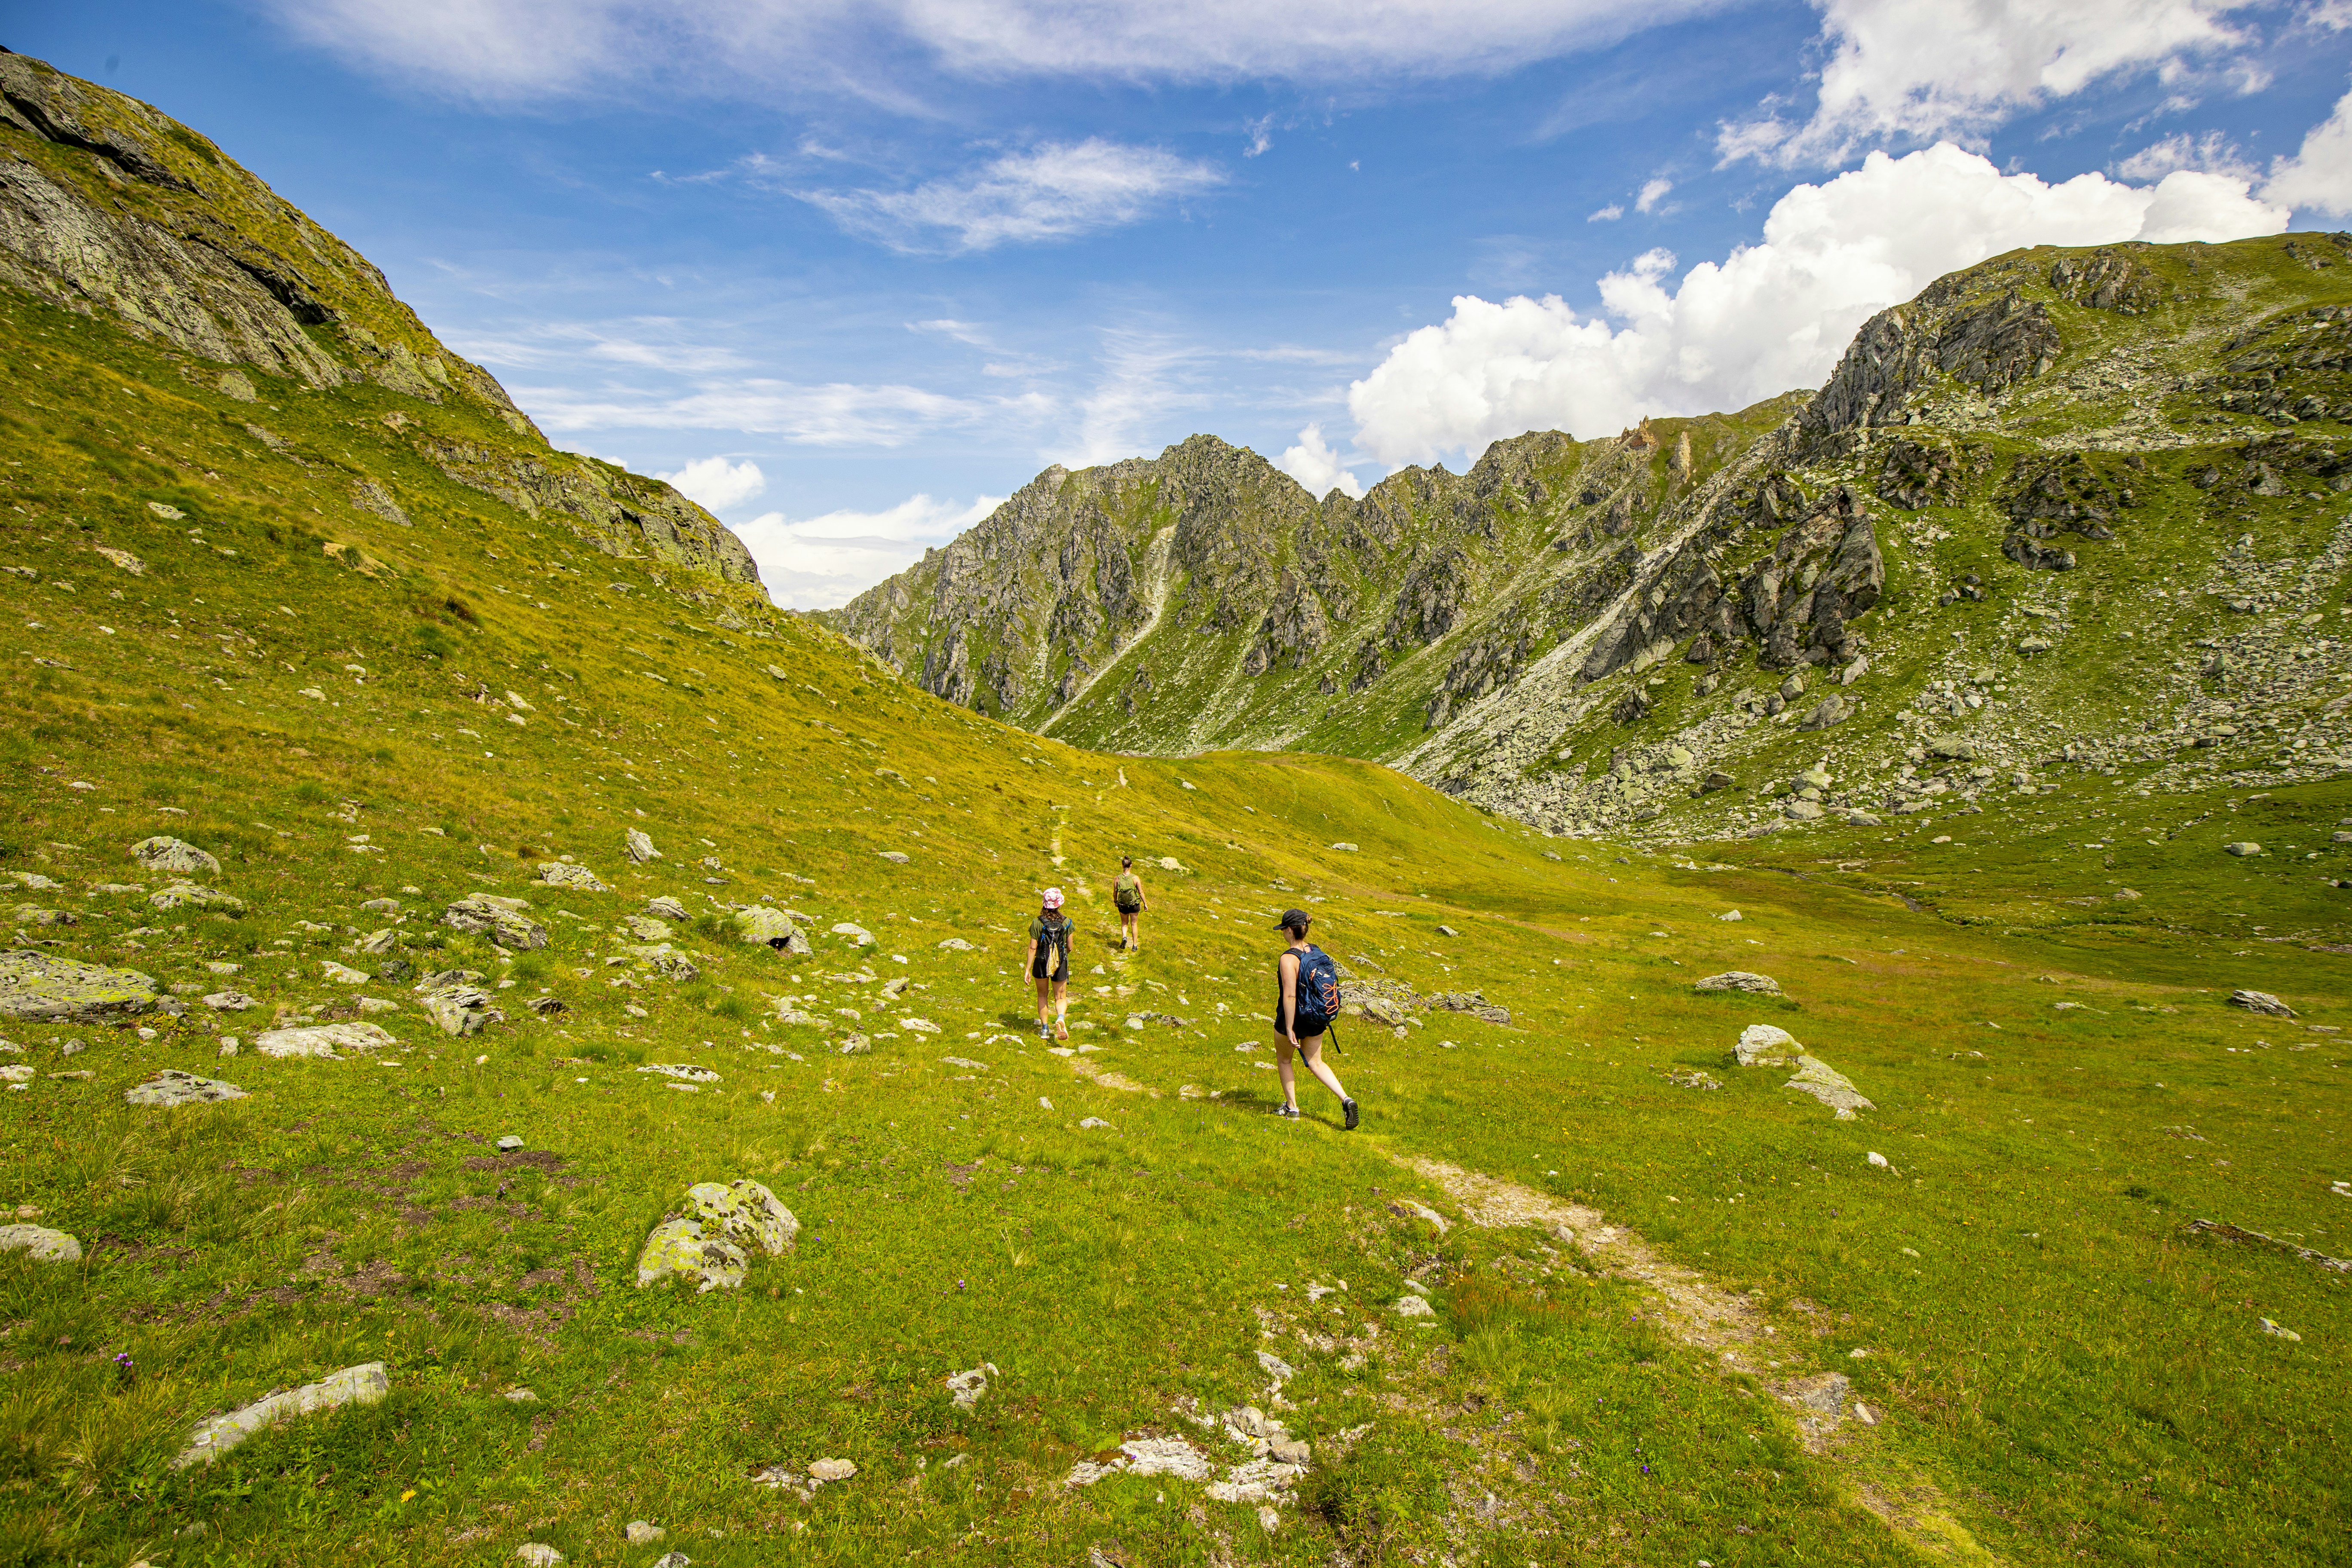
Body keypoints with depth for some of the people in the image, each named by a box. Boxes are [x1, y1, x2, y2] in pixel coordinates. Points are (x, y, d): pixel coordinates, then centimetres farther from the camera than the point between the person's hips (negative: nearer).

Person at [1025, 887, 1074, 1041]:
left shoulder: (1037, 923, -12)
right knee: (1061, 998, 10)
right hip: (1060, 964, 0)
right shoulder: (1066, 922, -9)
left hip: (1041, 964, 0)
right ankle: (1061, 1018, -21)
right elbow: (1070, 947, -2)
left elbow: (1033, 948, -11)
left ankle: (1044, 1028, 24)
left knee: (1043, 995, 21)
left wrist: (1028, 969, -5)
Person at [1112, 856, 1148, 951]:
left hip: (1122, 905, 1)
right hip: (1135, 905, -1)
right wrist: (1145, 904, 4)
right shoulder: (1136, 878, -16)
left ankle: (1124, 937, -5)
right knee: (1134, 924, 17)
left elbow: (1115, 893, -4)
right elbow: (1141, 892, -10)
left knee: (1124, 923, 22)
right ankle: (1135, 946, 23)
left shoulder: (1118, 879, -13)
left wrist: (1115, 901, 17)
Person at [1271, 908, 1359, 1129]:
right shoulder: (1317, 952, 0)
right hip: (1317, 1021, 6)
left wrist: (1290, 1030, -23)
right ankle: (1346, 1099, 0)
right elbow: (1328, 984, 9)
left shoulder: (1289, 958, -23)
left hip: (1293, 1018, -6)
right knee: (1315, 1063, 17)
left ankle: (1291, 1107, 27)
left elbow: (1290, 996, -27)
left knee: (1284, 1060, 19)